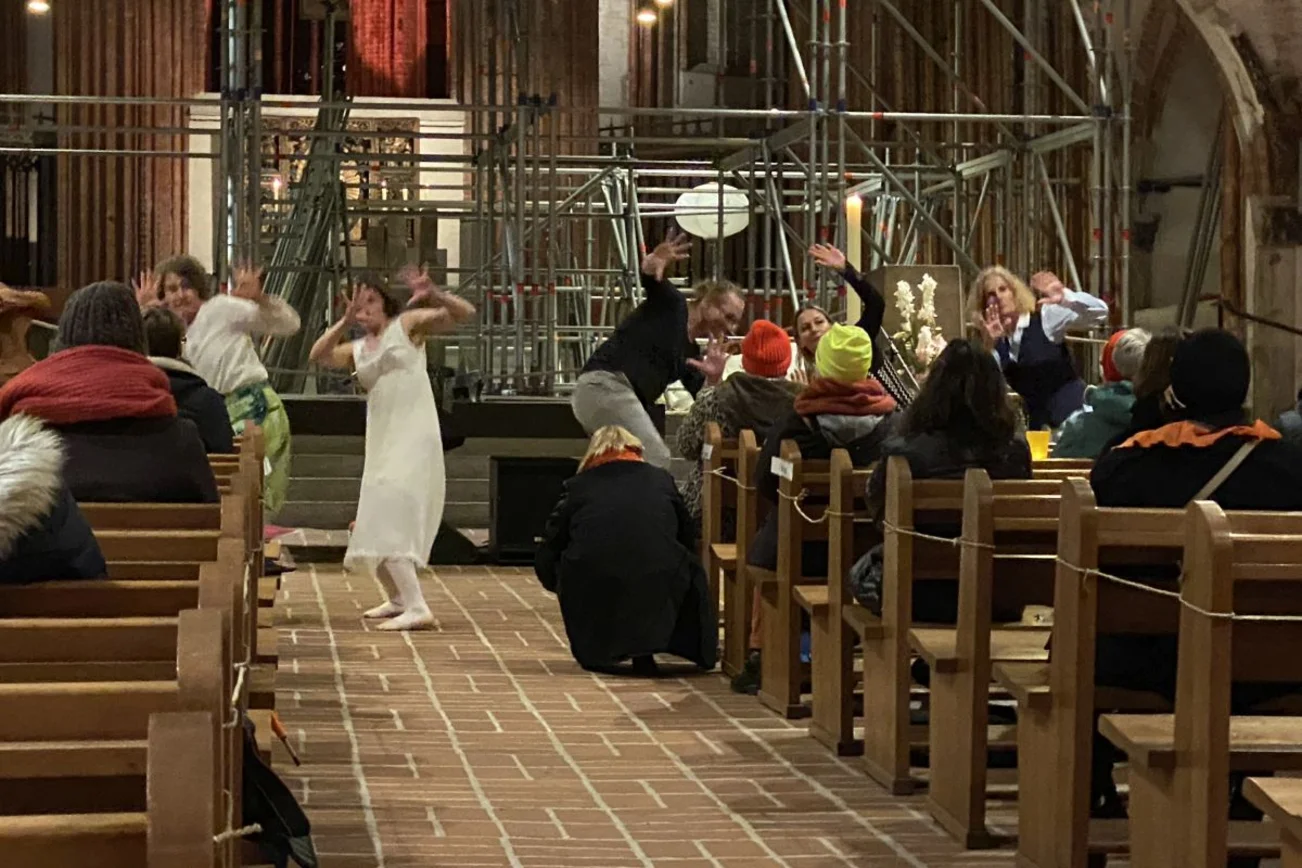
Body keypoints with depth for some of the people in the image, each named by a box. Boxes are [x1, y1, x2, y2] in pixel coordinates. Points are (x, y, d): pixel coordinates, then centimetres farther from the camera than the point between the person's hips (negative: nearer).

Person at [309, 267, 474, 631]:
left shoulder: (408, 324, 3)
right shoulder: (356, 350, 16)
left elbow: (464, 313, -7)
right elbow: (318, 355, -2)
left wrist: (433, 294, -25)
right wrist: (345, 321, -11)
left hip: (414, 437, -8)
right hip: (381, 441, 8)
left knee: (389, 522, -20)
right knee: (377, 527, 17)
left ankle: (417, 608, -24)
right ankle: (398, 598, 38)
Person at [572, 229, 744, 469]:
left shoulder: (692, 356, 21)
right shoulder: (672, 304, 3)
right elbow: (648, 275, -17)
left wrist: (713, 378, -6)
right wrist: (655, 262, -40)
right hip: (605, 385, -10)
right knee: (655, 460, -18)